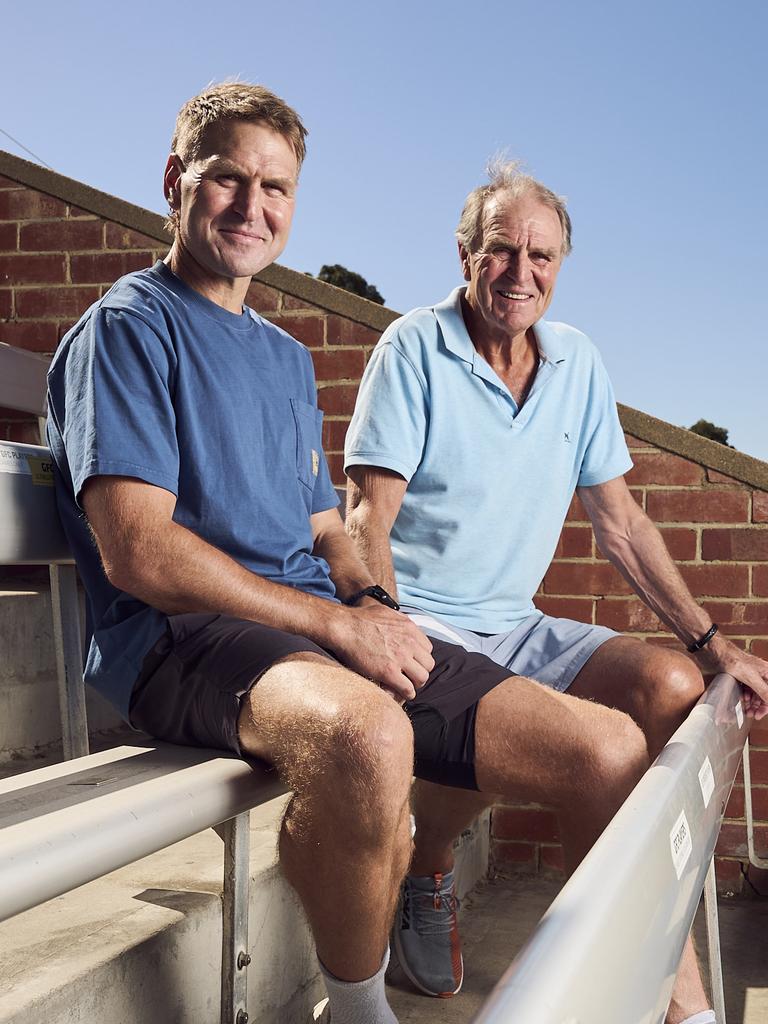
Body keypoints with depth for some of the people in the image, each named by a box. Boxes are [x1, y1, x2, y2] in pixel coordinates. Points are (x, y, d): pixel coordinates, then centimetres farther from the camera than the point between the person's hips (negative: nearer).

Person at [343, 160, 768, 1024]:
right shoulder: (413, 348, -6)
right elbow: (368, 516, -14)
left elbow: (619, 522, 12)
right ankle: (424, 871, 0)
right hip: (423, 627, -5)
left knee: (670, 684, -18)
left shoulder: (577, 363, 9)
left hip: (517, 630, 6)